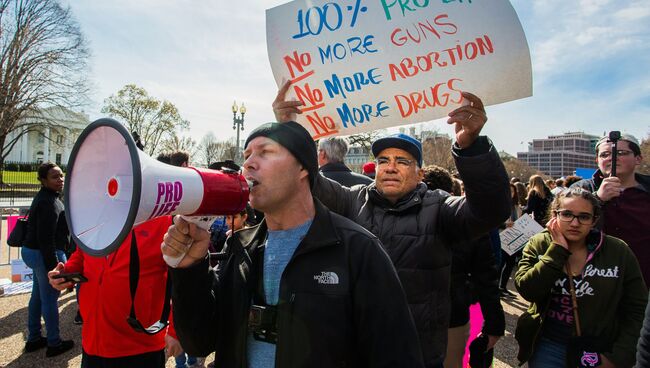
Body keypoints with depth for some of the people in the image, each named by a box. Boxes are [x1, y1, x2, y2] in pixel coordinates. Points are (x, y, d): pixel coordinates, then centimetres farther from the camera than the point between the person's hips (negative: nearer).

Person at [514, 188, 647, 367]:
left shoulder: (618, 252, -9)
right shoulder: (538, 244, -8)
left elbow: (637, 311, -4)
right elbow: (527, 290, -21)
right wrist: (558, 249, -23)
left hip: (599, 350, 0)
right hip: (548, 345, 0)